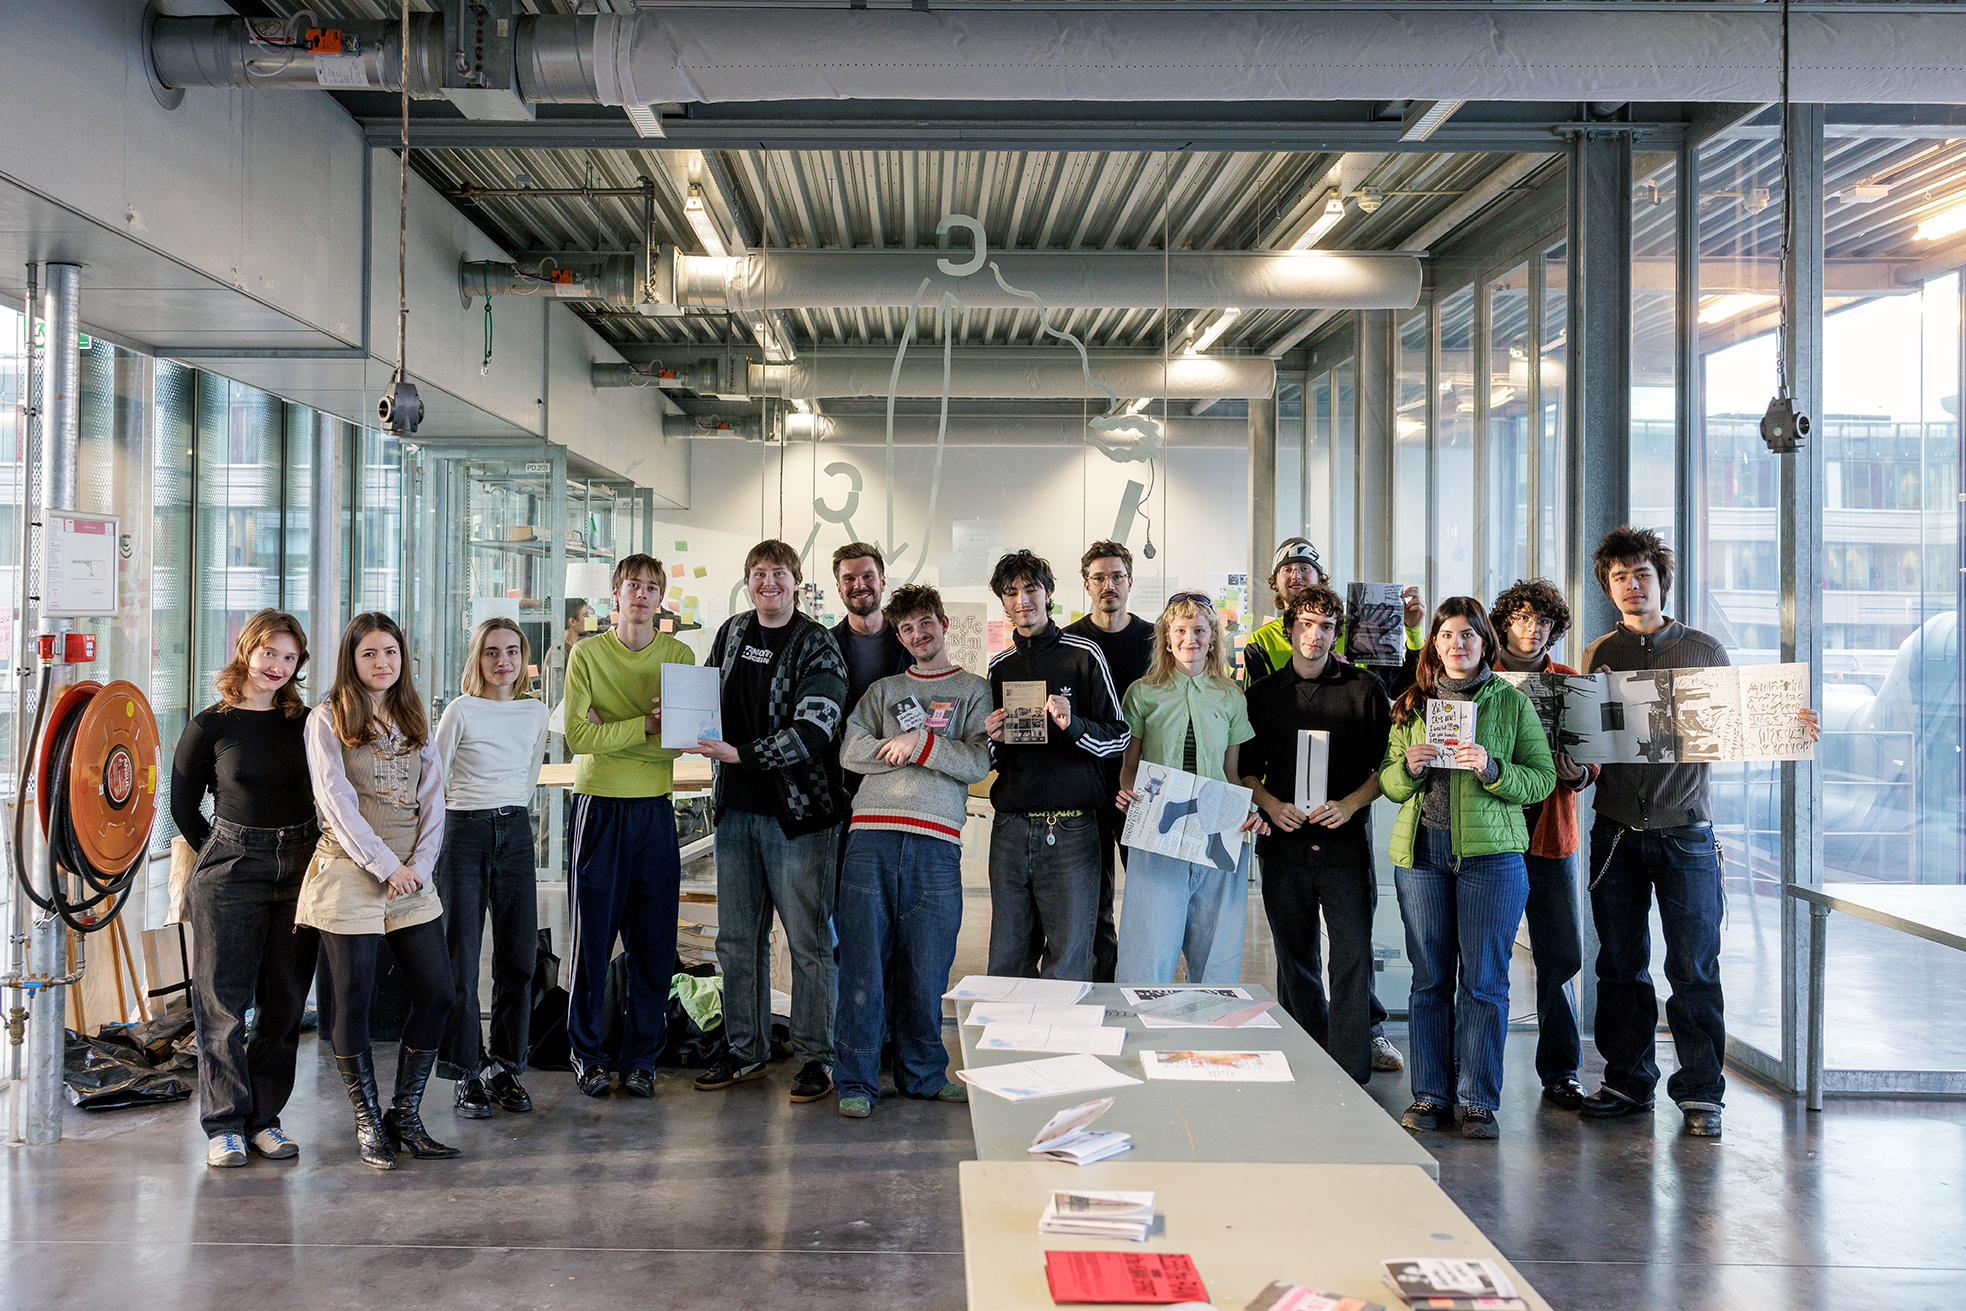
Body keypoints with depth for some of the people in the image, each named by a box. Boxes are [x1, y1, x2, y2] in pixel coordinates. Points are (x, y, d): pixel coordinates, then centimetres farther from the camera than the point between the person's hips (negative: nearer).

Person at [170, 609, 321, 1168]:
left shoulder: (306, 722, 7)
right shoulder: (210, 725, -1)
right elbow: (182, 807, 6)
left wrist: (311, 850, 6)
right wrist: (224, 853, 2)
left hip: (299, 867, 3)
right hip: (229, 873, -3)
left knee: (285, 1001, 6)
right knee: (223, 1001, -1)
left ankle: (264, 1117, 16)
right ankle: (224, 1123, 9)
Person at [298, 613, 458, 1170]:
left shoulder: (416, 722, 15)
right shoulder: (327, 720, 0)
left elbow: (432, 800, 11)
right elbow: (337, 801, -8)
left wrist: (419, 864, -4)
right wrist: (386, 867, -13)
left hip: (411, 874, 5)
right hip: (350, 870, -5)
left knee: (436, 993, 0)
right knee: (352, 1000, 0)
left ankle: (405, 1116, 12)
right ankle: (368, 1123, 13)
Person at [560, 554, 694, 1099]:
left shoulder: (679, 656, 6)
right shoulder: (587, 653, 2)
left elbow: (679, 743, -3)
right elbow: (577, 736, -10)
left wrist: (610, 734, -14)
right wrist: (645, 726, -17)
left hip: (655, 809, 2)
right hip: (598, 808, -2)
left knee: (654, 940, 3)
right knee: (592, 935, 2)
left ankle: (640, 1057, 14)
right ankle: (589, 1054, 15)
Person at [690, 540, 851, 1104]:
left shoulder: (817, 647, -7)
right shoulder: (730, 634, 12)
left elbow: (813, 729, -17)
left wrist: (743, 755, -22)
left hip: (798, 809, -6)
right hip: (736, 806, 6)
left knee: (808, 940, -1)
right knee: (737, 939, 12)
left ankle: (816, 1057, 10)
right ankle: (746, 1051, 24)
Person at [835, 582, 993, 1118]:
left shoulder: (974, 690, 14)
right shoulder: (883, 690, 20)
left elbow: (978, 763, 1)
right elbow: (850, 751, 6)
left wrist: (920, 742, -7)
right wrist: (911, 752, -3)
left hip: (936, 840, -1)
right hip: (873, 833, 1)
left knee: (926, 966, 1)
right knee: (864, 960, -3)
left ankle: (922, 1073, 15)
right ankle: (857, 1080, 4)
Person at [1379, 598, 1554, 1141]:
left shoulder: (1512, 703, 6)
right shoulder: (1411, 704, 13)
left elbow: (1543, 779, 2)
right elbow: (1388, 785, 16)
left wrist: (1490, 769, -14)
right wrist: (1409, 767, -6)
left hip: (1491, 852, -2)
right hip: (1421, 851, 2)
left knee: (1484, 980, -1)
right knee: (1430, 978, 6)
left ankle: (1478, 1100, 8)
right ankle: (1430, 1094, 14)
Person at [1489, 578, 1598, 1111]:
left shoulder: (1571, 683, 11)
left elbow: (1593, 758, 9)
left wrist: (1577, 773, -12)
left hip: (1551, 833, 2)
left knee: (1561, 956, 2)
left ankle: (1561, 1071, 14)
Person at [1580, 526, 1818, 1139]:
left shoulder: (1704, 650, 5)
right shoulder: (1598, 655, 9)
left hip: (1685, 830, -2)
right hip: (1616, 829, 2)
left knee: (1694, 968, -1)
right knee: (1620, 966, 8)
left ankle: (1700, 1092, 8)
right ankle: (1628, 1082, 20)